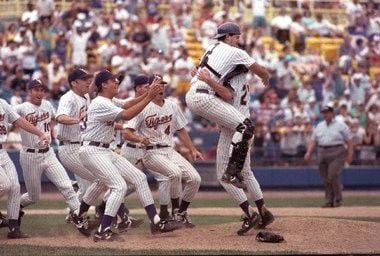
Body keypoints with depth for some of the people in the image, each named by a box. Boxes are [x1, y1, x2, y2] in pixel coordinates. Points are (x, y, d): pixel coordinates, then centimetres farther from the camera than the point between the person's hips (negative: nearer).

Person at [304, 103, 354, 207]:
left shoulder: (341, 125, 3)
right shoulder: (319, 126, 18)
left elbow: (349, 140, 0)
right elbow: (313, 140, 18)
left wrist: (350, 154, -8)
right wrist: (309, 152, 4)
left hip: (337, 154, -5)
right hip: (322, 154, 5)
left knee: (333, 176, -16)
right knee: (326, 179, 3)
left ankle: (338, 199, -3)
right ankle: (329, 201, 8)